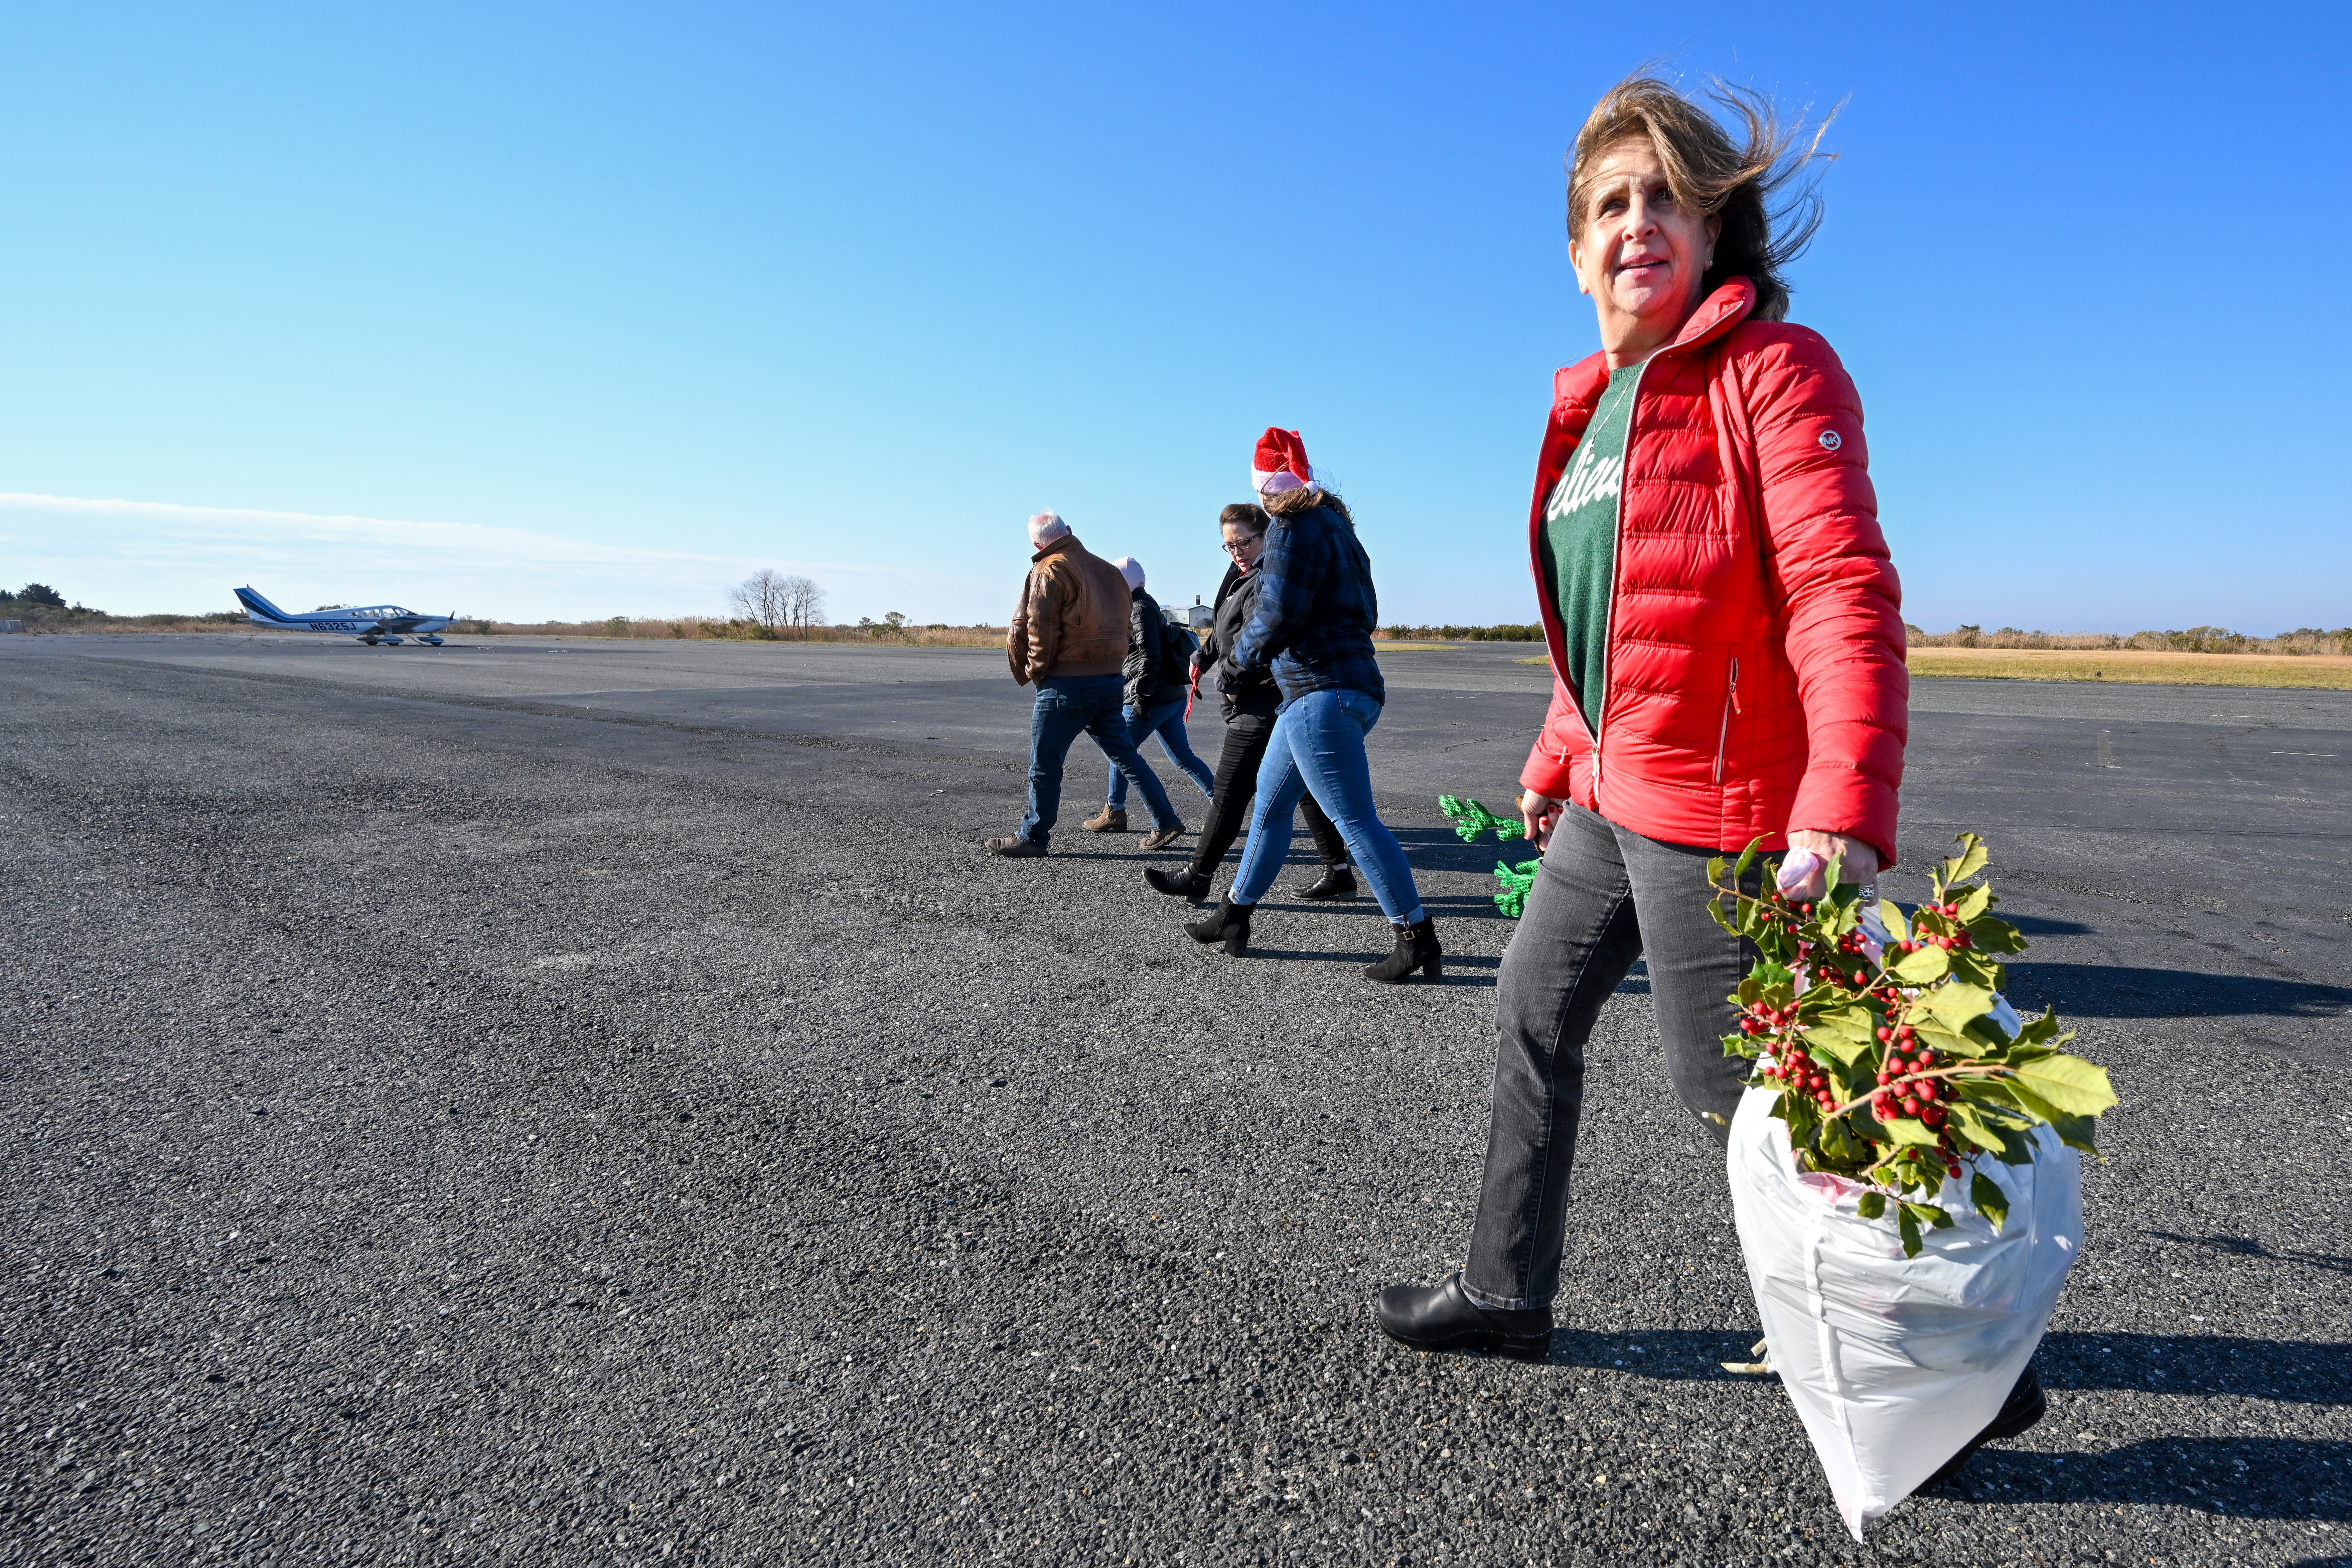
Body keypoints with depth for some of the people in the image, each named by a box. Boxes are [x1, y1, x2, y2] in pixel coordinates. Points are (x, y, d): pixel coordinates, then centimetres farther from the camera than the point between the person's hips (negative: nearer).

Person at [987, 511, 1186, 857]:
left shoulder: (1049, 571, -8)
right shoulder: (1109, 570, 13)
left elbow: (1041, 630, -13)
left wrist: (1035, 672, -1)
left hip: (1068, 684, -7)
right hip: (1112, 681, 7)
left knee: (1045, 764, 4)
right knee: (1124, 754, 16)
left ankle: (1033, 837, 13)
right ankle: (1165, 821, 17)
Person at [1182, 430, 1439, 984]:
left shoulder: (1293, 529, -9)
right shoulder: (1336, 527, 20)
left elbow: (1277, 614, -17)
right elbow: (1364, 615, 23)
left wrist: (1236, 663, 1)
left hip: (1321, 696, -11)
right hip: (1350, 685, 11)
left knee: (1355, 821, -8)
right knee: (1270, 800, 18)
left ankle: (1417, 938, -1)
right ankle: (1235, 915, 29)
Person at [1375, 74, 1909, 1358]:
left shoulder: (1773, 370, -9)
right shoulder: (1589, 406, 14)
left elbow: (1844, 593, -20)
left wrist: (1844, 815, -32)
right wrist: (1554, 765, 23)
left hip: (1717, 797, -8)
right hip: (1611, 794, 8)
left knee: (1725, 1081, 1)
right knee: (1533, 1010, 14)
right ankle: (1506, 1289, 32)